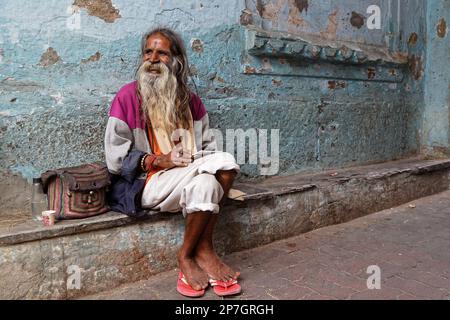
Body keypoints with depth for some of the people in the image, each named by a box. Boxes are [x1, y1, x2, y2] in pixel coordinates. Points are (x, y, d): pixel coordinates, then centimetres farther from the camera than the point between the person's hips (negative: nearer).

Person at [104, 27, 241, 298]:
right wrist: (159, 160, -17)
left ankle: (201, 251, -15)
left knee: (225, 161, -21)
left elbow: (207, 146, 14)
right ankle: (188, 255, -7)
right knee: (204, 183, -30)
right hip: (141, 183, -5)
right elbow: (115, 156, -7)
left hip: (187, 177, 5)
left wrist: (193, 157, -9)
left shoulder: (191, 100, 9)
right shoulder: (128, 97, -4)